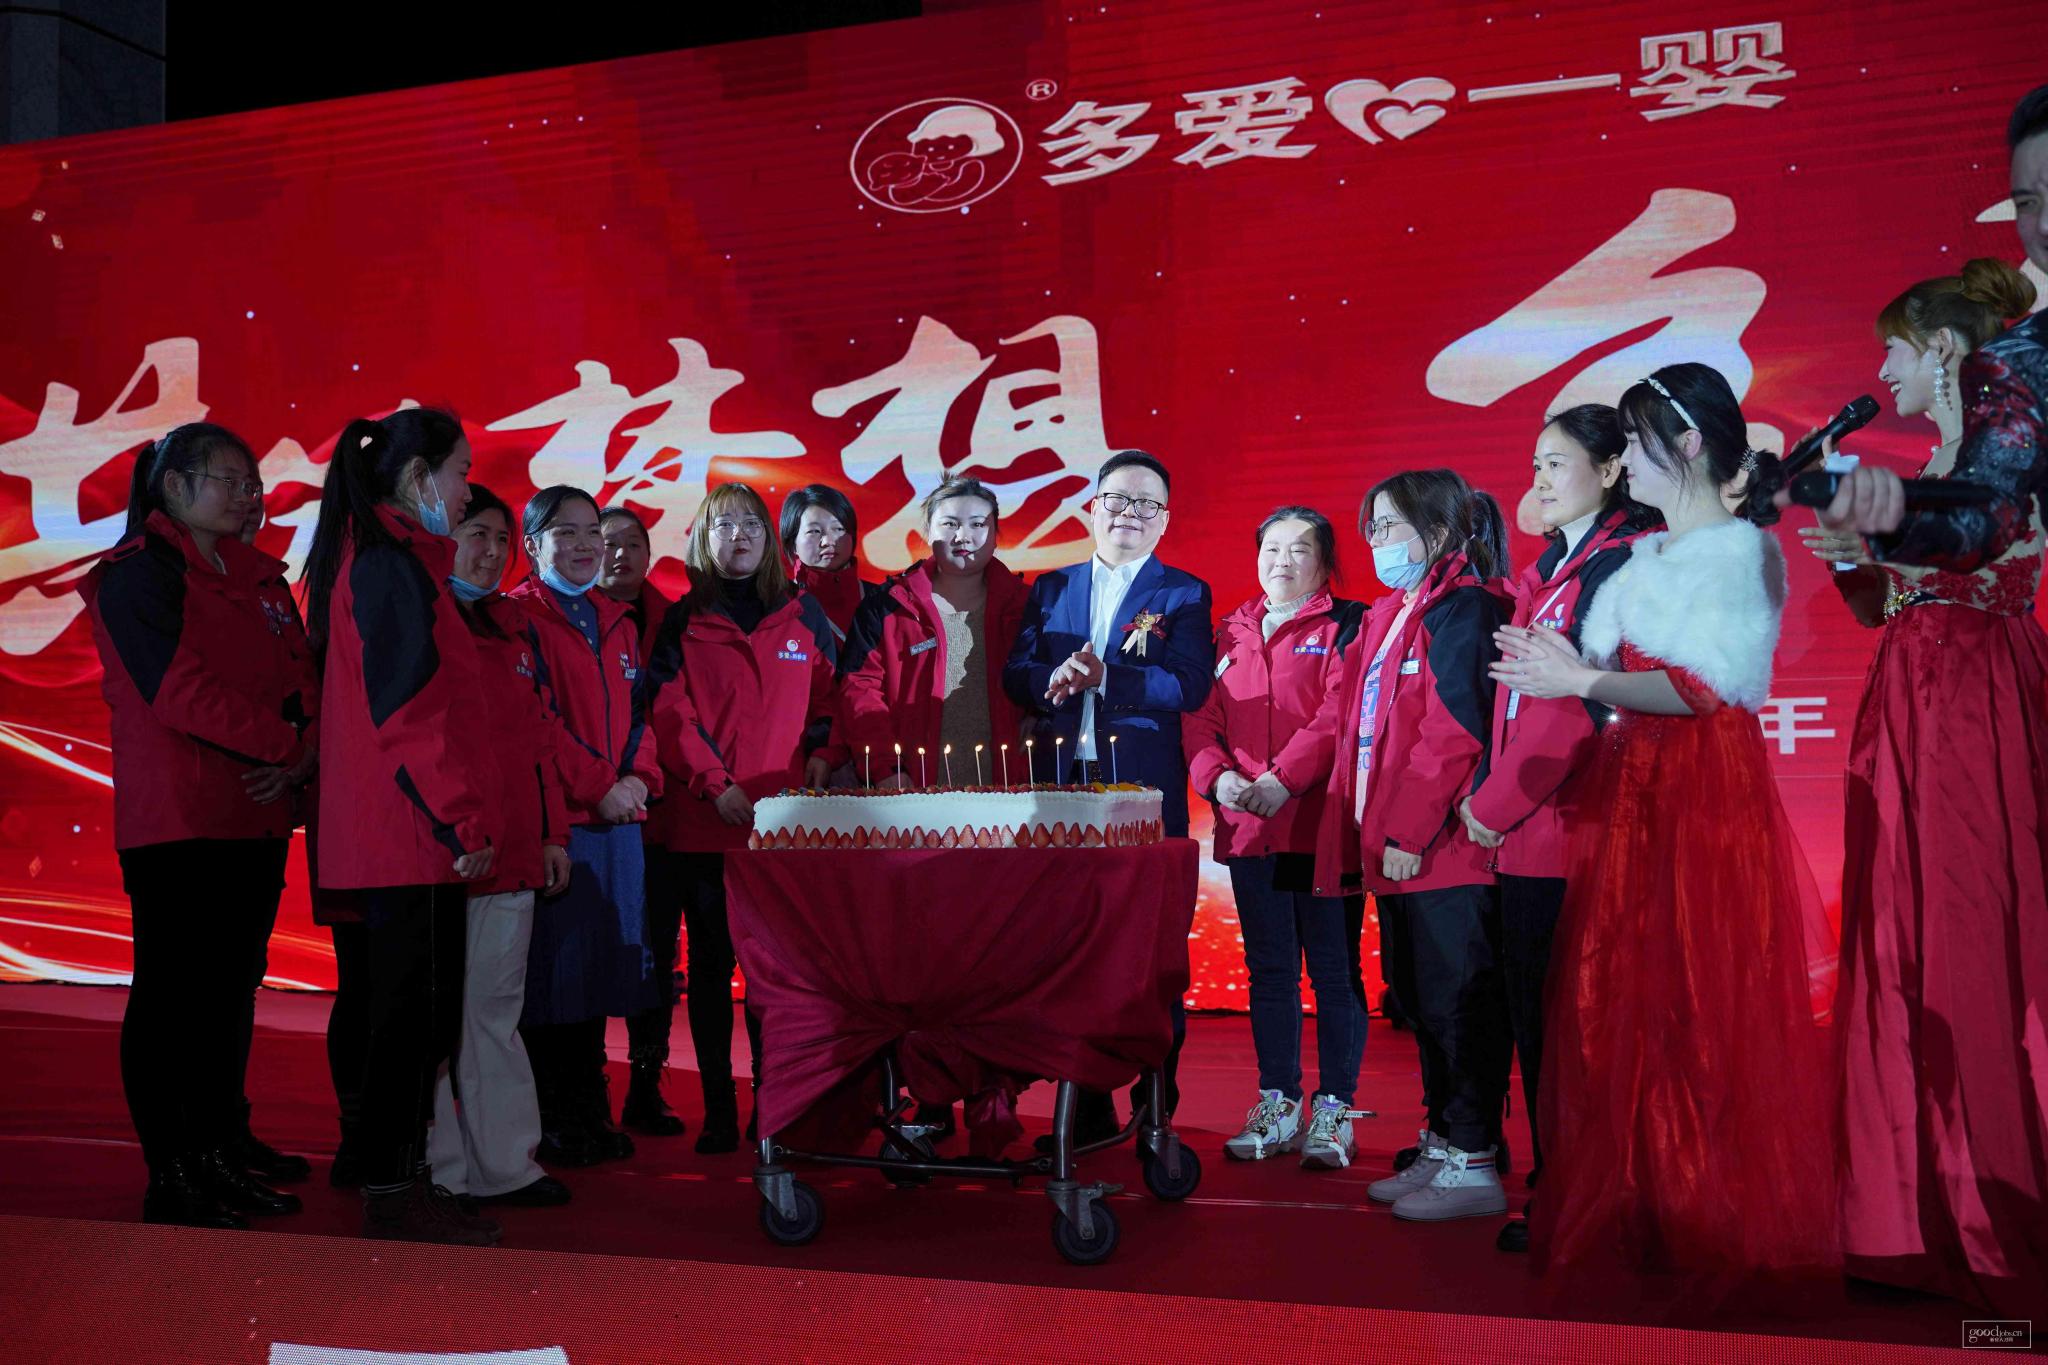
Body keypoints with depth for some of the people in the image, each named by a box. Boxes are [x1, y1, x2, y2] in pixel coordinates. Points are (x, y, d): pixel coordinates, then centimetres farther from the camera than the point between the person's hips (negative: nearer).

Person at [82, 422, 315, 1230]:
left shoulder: (255, 579, 18)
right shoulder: (140, 572, -5)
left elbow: (300, 678, 11)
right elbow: (176, 687, -17)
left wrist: (299, 757, -8)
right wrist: (286, 742, -16)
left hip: (256, 822, 8)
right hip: (175, 823, -7)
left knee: (231, 994, 11)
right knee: (171, 996, -2)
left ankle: (221, 1161, 19)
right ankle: (170, 1178, 5)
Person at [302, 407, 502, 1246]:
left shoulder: (378, 558, 19)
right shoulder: (393, 563, -11)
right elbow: (405, 710, -18)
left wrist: (460, 820, 17)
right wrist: (461, 823, -16)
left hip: (395, 832, 10)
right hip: (413, 834, -10)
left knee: (415, 1012, 13)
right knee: (416, 1010, -4)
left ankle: (396, 1183, 21)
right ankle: (396, 1196, 4)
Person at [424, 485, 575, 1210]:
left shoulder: (510, 624, 19)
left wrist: (552, 830, 15)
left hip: (512, 849, 6)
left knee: (495, 1006, 10)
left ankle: (504, 1163, 15)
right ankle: (437, 1171, 9)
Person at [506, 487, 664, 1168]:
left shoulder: (616, 622, 19)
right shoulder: (517, 615, -2)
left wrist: (640, 777, -1)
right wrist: (598, 786, -15)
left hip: (618, 816, 6)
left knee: (601, 964, 10)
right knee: (552, 966, -3)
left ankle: (590, 1110, 20)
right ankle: (550, 1121, 8)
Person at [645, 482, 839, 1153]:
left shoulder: (805, 615, 12)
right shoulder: (681, 622, 9)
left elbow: (827, 704, 11)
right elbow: (670, 714, 0)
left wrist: (819, 771, -5)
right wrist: (717, 786, -11)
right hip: (704, 821, 0)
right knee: (711, 965, 3)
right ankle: (718, 1112, 9)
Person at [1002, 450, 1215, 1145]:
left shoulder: (1184, 594, 5)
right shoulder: (1050, 589, 16)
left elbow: (1190, 685, -9)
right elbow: (1015, 674, 6)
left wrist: (1104, 679, -21)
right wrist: (1053, 682, -16)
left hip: (1145, 791, -3)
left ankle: (1156, 1110, 11)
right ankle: (1086, 1106, 19)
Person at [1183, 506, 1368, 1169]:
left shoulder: (1346, 626, 0)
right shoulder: (1231, 633, 16)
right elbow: (1202, 716, 11)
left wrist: (1285, 779, -20)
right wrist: (1218, 775, -8)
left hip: (1322, 824, -5)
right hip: (1247, 828, 5)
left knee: (1334, 969, 1)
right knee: (1269, 970, 11)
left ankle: (1332, 1109, 10)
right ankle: (1277, 1105, 21)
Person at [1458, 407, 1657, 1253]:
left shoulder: (1620, 563, -8)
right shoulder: (1546, 571, 19)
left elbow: (1578, 699, -15)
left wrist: (1495, 804, -10)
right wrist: (1489, 799, 5)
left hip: (1577, 833, -9)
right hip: (1527, 834, 9)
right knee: (1533, 1016, 13)